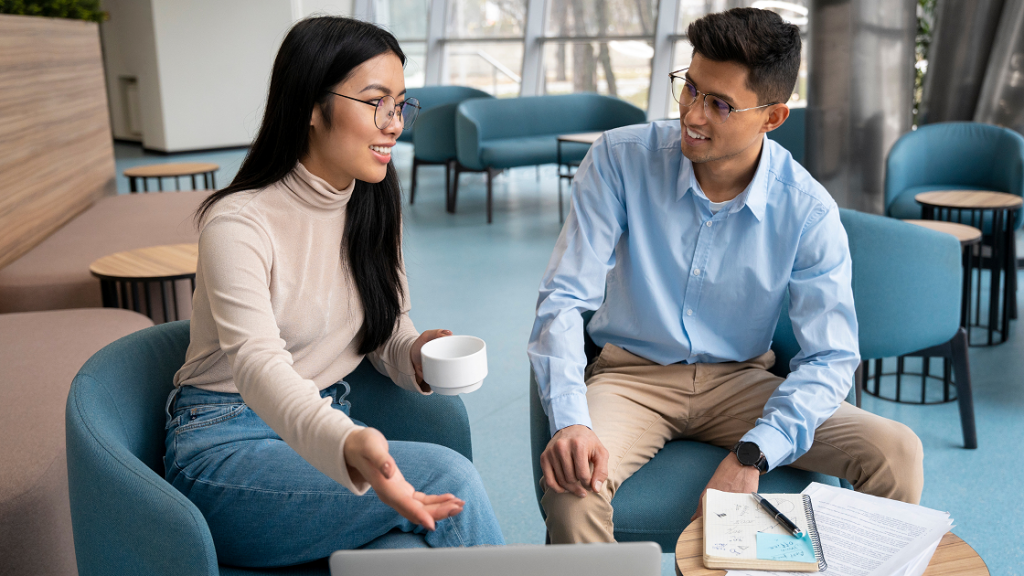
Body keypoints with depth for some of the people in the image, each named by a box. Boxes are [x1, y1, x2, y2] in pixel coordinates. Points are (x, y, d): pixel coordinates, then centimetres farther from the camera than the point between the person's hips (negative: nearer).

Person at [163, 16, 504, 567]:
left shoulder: (373, 208, 5)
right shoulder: (239, 223, -17)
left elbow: (389, 328, 10)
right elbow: (259, 366, -31)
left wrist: (416, 353, -16)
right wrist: (348, 445, -51)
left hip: (324, 431, 6)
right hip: (226, 449, -5)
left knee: (412, 548, -27)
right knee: (449, 478, -26)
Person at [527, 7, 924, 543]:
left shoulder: (808, 212, -11)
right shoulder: (620, 159, -14)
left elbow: (829, 356, -10)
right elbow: (564, 298, -14)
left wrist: (752, 454, -26)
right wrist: (569, 421, -30)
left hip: (741, 380, 2)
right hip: (632, 376, -1)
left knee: (896, 453, -16)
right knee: (572, 481, -34)